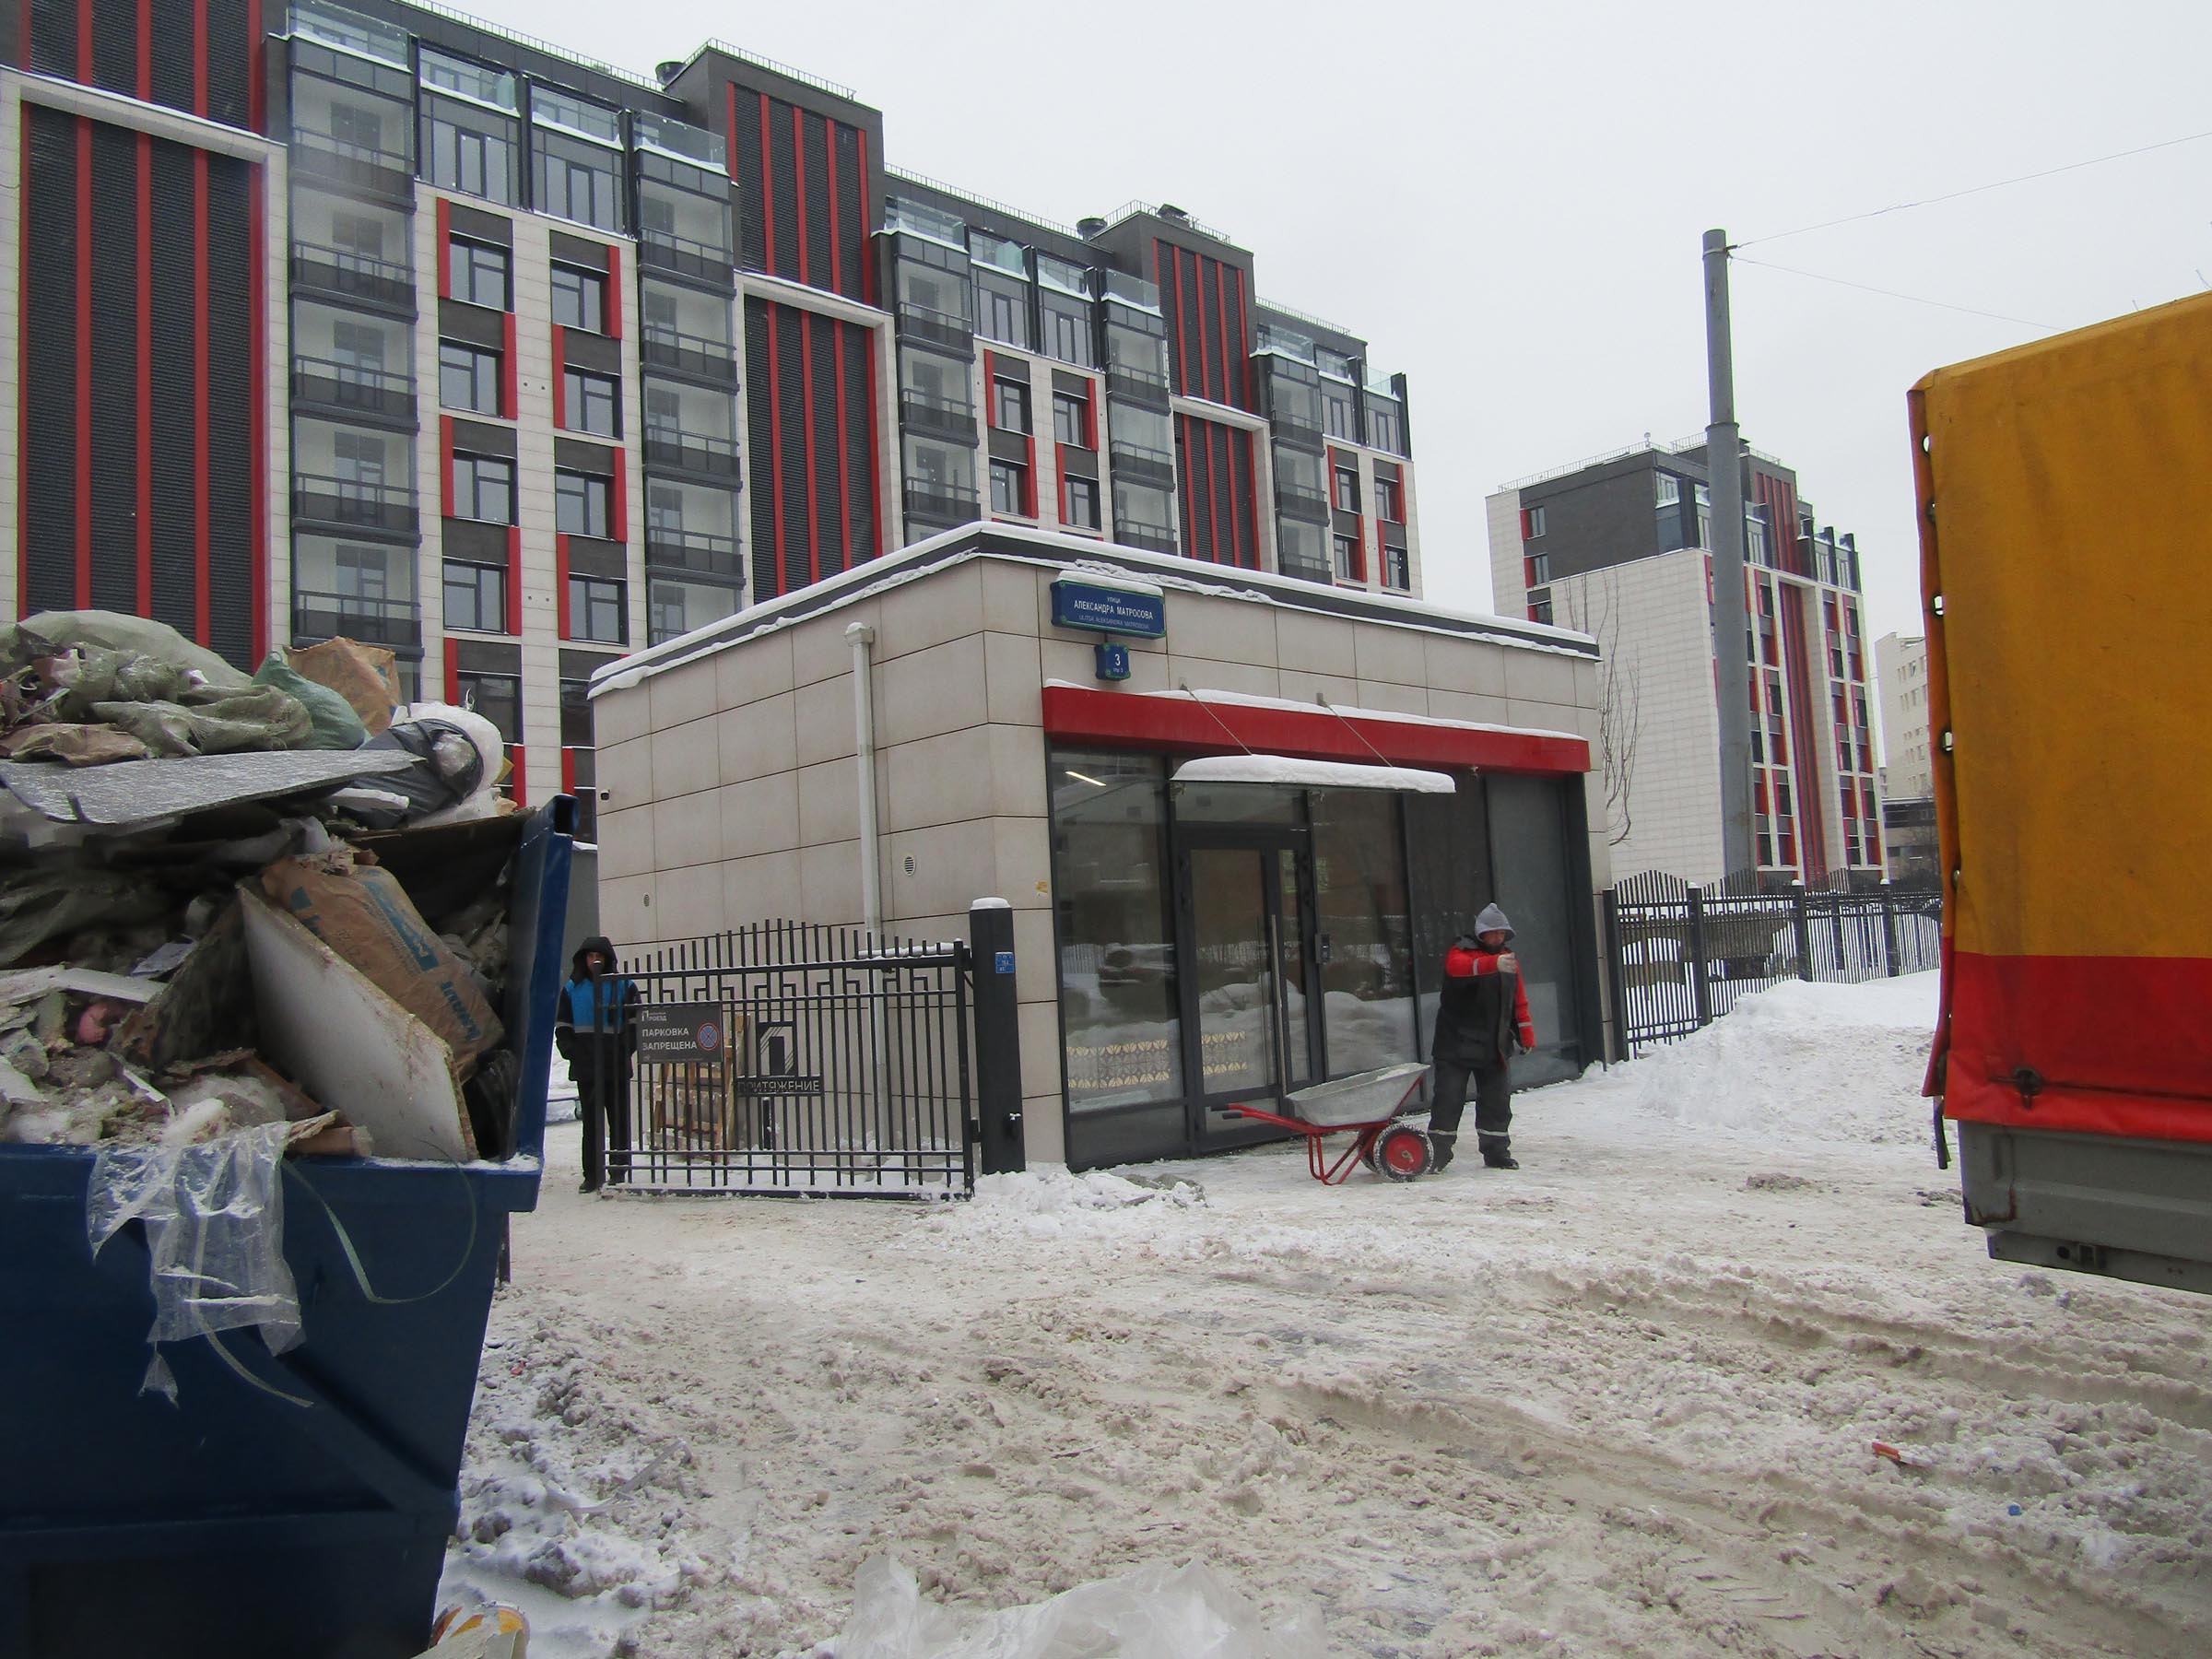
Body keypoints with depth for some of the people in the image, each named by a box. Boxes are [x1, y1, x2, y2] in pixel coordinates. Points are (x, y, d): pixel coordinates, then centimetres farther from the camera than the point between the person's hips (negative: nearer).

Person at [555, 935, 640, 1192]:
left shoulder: (624, 986, 4)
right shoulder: (572, 989, 10)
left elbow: (635, 1024, 3)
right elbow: (562, 1027, 13)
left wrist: (625, 1051, -11)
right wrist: (571, 1051, -2)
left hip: (616, 1066, -1)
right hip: (586, 1067, 2)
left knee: (619, 1120, 3)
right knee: (591, 1122, 3)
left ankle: (618, 1172, 9)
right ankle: (593, 1175, 7)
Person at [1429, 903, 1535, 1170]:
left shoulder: (1509, 960, 12)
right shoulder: (1461, 952, -7)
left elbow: (1519, 1001, 17)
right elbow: (1458, 966, -33)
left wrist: (1526, 1035, 11)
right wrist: (1493, 964, -48)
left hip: (1494, 1047, 5)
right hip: (1456, 1045, -5)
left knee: (1497, 1102, 9)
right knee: (1449, 1099, -3)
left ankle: (1496, 1150, 20)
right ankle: (1438, 1152, 5)